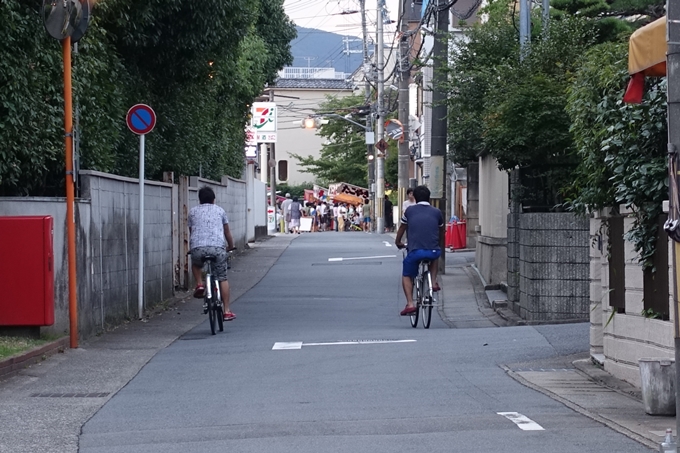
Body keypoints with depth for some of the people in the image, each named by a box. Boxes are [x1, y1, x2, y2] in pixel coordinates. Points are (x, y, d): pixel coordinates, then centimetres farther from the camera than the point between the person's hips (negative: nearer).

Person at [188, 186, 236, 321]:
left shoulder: (193, 211, 21)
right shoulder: (220, 211, 21)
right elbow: (227, 233, 28)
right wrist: (231, 246, 46)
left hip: (198, 248, 0)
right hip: (217, 247, 0)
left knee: (196, 264, 34)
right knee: (222, 278, 10)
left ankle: (199, 284, 9)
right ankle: (227, 311, 7)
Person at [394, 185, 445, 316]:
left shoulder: (409, 211, 9)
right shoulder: (436, 212, 12)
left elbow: (402, 228, 25)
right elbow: (441, 233, 26)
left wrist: (398, 242, 43)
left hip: (415, 251, -2)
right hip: (433, 251, 2)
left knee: (406, 276, 19)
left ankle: (410, 304, 2)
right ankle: (433, 282, 22)